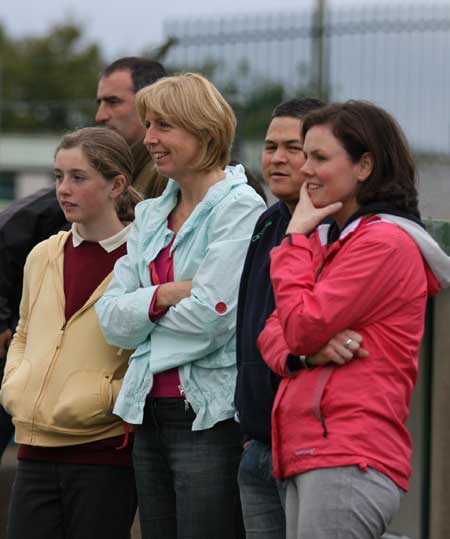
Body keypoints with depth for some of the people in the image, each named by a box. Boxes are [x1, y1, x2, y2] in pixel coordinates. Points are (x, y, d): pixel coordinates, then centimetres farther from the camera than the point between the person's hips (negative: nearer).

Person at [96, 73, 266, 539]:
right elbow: (111, 317, 7)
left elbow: (210, 316, -17)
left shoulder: (240, 207, -8)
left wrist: (143, 310, -2)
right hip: (150, 415, 8)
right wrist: (165, 296, -10)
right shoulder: (150, 215, 15)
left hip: (210, 417, -8)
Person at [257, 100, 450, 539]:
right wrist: (305, 352, -6)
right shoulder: (330, 240, 22)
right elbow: (273, 334, 18)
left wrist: (295, 238, -2)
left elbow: (302, 326, -13)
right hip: (308, 458, 9)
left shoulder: (385, 241, -8)